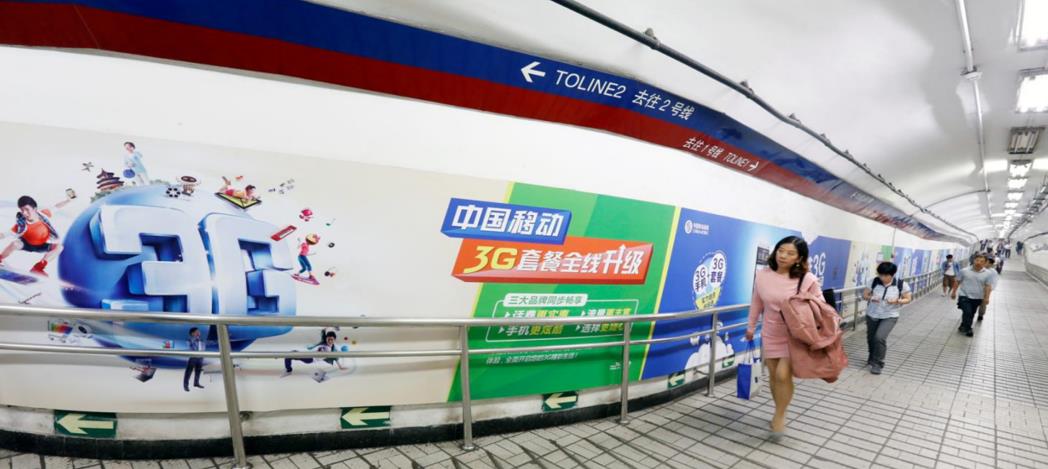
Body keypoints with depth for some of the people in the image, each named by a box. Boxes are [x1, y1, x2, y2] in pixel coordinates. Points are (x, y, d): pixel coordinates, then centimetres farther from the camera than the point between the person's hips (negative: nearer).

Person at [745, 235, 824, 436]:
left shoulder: (807, 279, -17)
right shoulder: (762, 275, -7)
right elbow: (756, 303, 7)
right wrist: (751, 326, 15)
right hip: (771, 334, 4)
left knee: (783, 374, -13)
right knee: (773, 375, 12)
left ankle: (779, 416, 11)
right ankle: (780, 413, 34)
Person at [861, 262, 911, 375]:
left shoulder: (901, 284, -11)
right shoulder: (874, 282, -7)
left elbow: (908, 299, -3)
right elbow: (864, 295, 0)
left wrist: (897, 301, -24)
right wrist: (871, 298, -23)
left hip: (890, 316, -3)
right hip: (872, 315, 3)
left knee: (880, 337, -20)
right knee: (871, 339, 14)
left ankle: (877, 363, -4)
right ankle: (872, 359, 41)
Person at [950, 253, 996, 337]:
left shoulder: (988, 273, -4)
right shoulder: (965, 271, -6)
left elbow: (988, 286, -2)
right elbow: (957, 281, 3)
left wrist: (986, 298, -6)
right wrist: (954, 292, 5)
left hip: (977, 298, 2)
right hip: (965, 296, -2)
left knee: (971, 314, 13)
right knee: (967, 312, -12)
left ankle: (963, 327, 30)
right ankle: (968, 329, 3)